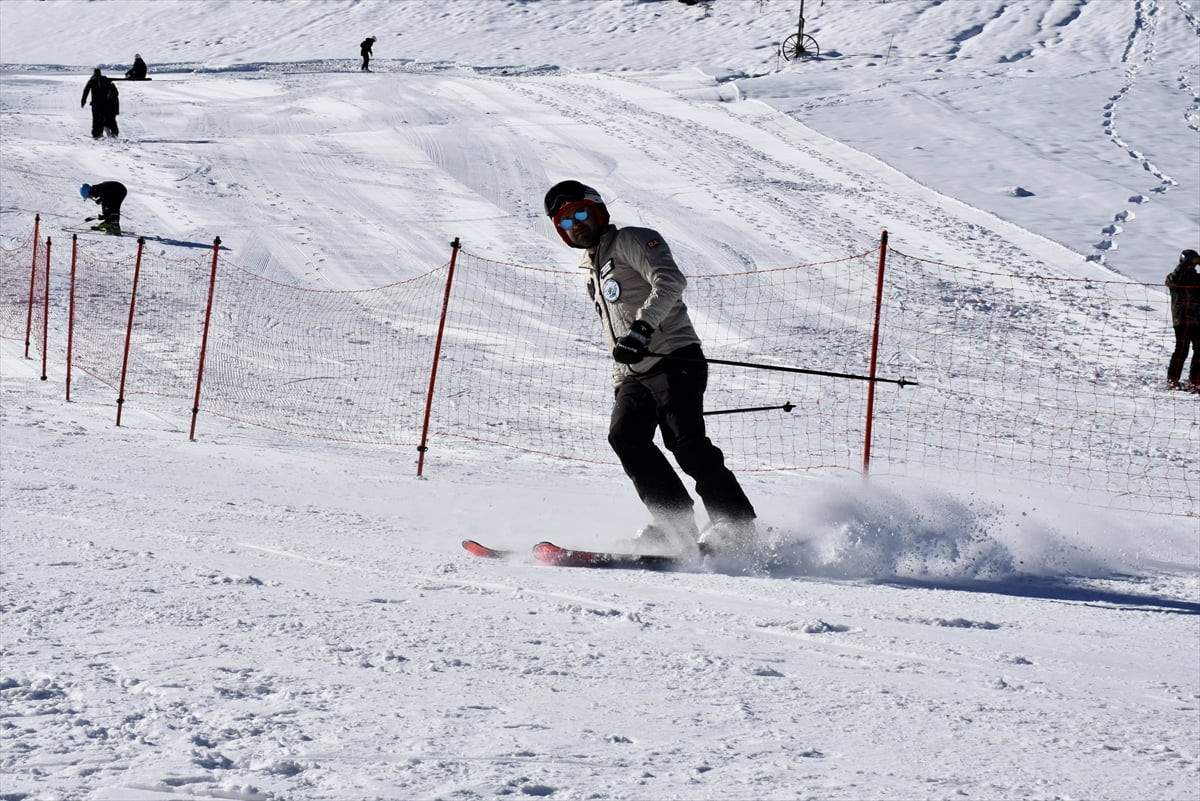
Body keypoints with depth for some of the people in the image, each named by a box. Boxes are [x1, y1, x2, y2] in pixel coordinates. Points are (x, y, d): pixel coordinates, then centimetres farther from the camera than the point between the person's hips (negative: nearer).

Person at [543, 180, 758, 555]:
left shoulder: (632, 241, 1)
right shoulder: (593, 270, 27)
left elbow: (670, 282, -17)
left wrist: (642, 329, -29)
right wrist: (620, 384, 26)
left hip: (674, 360, -8)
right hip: (635, 374, 8)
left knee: (685, 441, -22)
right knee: (625, 435, -16)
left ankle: (737, 525, -21)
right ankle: (675, 522, -19)